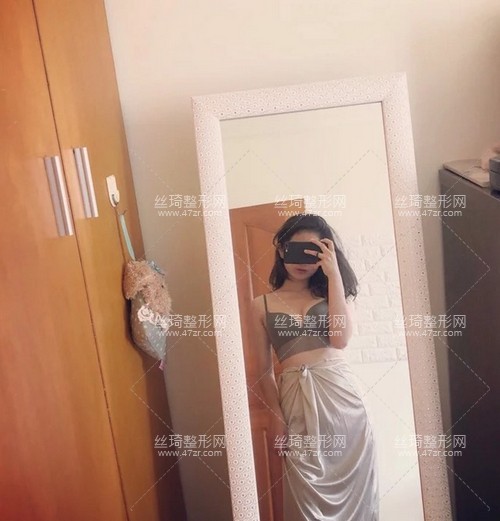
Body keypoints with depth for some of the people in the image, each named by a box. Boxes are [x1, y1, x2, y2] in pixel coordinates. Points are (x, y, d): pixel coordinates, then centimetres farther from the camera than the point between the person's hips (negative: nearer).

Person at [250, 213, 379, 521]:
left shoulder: (334, 292, 9)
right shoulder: (263, 305, 8)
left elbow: (341, 338, -9)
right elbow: (265, 369, 7)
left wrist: (333, 274, -7)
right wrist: (276, 417, -3)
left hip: (339, 391, 1)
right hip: (297, 400, 0)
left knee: (353, 485, 5)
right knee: (314, 494, 6)